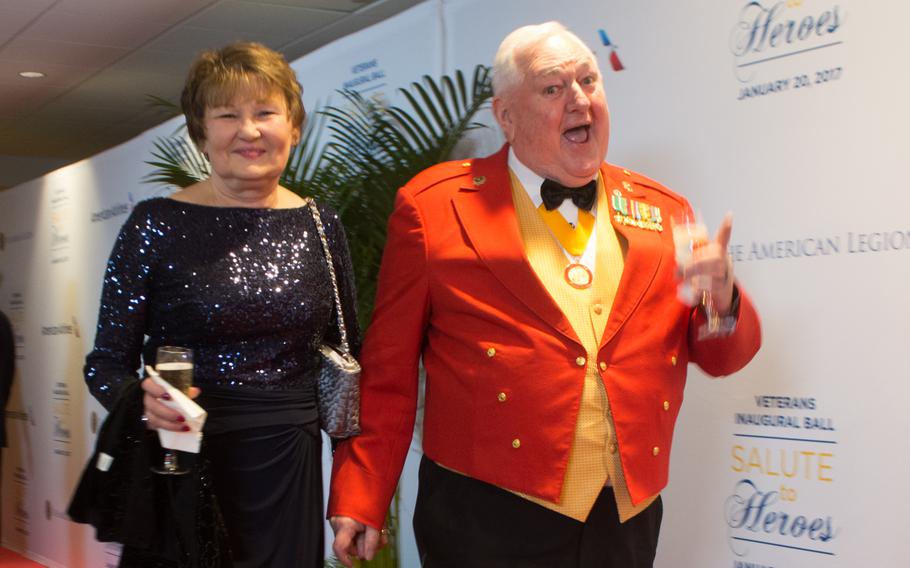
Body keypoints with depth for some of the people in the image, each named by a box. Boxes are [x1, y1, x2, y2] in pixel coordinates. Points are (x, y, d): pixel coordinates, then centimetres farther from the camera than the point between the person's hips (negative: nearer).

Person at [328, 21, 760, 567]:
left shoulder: (662, 211, 7)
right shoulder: (435, 205, -3)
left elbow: (722, 356, 9)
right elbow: (389, 371, -2)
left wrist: (722, 301, -12)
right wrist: (360, 499, -4)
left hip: (629, 518, 4)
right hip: (488, 518, -4)